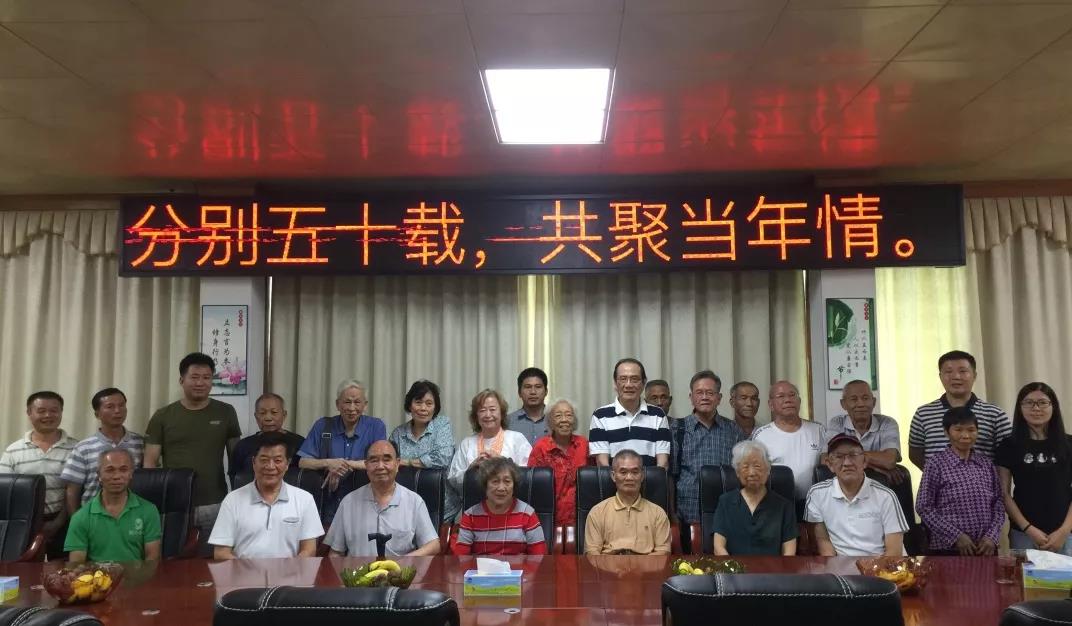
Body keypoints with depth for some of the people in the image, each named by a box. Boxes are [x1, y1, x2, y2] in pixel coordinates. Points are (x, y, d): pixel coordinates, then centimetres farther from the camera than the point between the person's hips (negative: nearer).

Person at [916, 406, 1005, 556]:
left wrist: (992, 537, -5)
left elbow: (998, 504, 7)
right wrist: (956, 536, -12)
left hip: (985, 548, 4)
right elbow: (924, 507, -8)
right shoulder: (936, 464, -6)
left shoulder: (986, 463, 6)